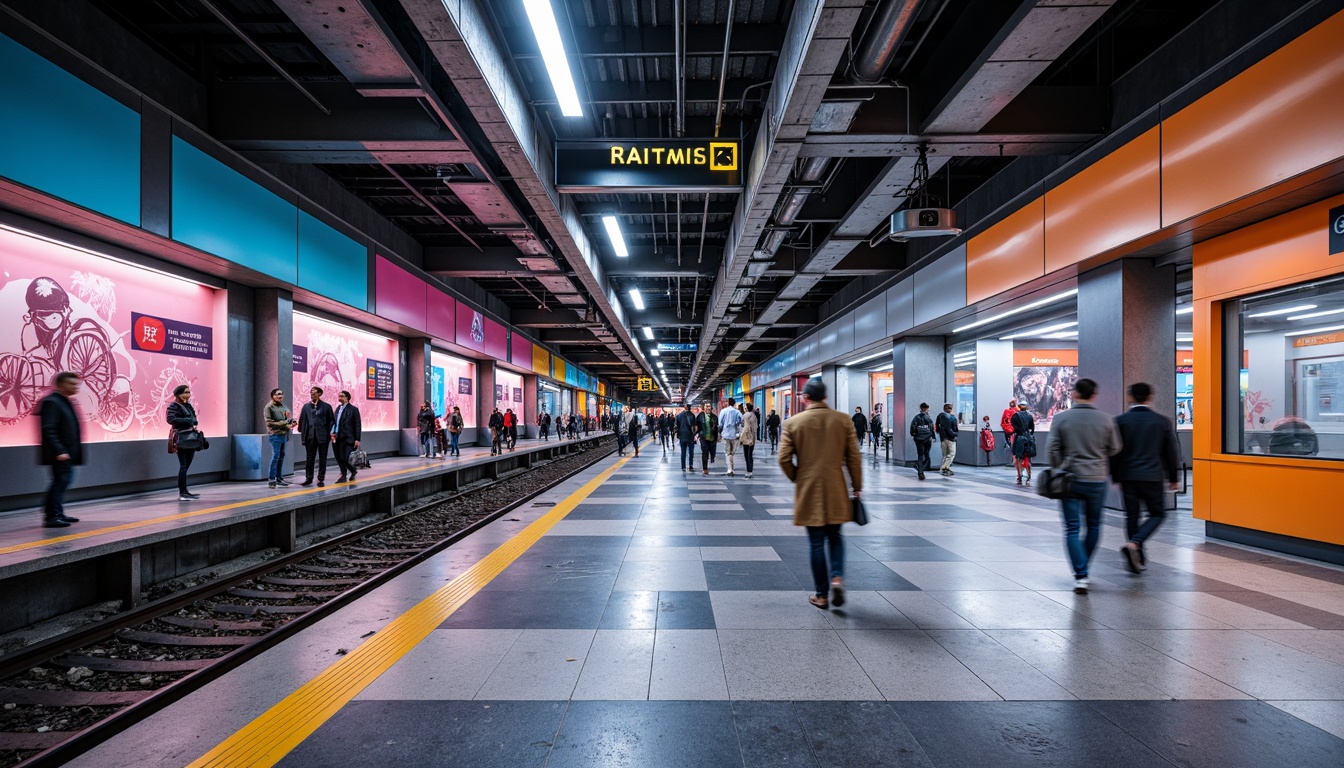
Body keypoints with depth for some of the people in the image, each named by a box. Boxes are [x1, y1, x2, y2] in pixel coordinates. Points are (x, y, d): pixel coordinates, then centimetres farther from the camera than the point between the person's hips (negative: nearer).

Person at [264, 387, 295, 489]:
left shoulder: (282, 406, 14)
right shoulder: (269, 407, -7)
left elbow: (288, 418, 23)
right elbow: (270, 422, -13)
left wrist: (291, 422, 0)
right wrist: (285, 425, -15)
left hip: (284, 434, 7)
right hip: (275, 435, -7)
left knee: (281, 456, 11)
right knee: (275, 456, -8)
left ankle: (279, 478, 19)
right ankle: (271, 479, -1)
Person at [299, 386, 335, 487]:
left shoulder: (326, 406, 1)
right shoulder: (306, 406, 7)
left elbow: (331, 420, 1)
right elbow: (302, 420, 9)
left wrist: (330, 433, -6)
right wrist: (302, 433, 5)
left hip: (322, 436, -2)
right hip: (310, 436, 2)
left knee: (322, 459, 4)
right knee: (309, 458, 7)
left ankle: (321, 479, 11)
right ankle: (308, 478, 16)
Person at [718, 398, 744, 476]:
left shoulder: (723, 411, 0)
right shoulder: (737, 412, -1)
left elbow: (720, 424, 1)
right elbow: (740, 424, -5)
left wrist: (719, 434, 9)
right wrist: (740, 434, -2)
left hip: (726, 434, 0)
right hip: (735, 434, 1)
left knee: (728, 452, 3)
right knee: (732, 452, 13)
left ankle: (730, 469, -8)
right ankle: (730, 468, 14)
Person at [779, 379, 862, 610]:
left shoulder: (793, 422, -6)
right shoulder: (843, 420, -2)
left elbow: (784, 458, -6)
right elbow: (854, 457, -1)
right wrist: (857, 486, 9)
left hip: (808, 491, -1)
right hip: (836, 490, 1)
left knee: (816, 543, 8)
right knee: (835, 536, 20)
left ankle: (821, 595, 14)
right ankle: (837, 577, -1)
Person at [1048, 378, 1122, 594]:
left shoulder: (1060, 418, -7)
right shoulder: (1106, 420, -2)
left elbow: (1054, 450, -7)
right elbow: (1114, 449, 6)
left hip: (1070, 479, -2)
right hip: (1097, 480, 2)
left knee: (1072, 528, 3)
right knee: (1093, 525, 19)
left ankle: (1080, 575, -5)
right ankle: (1082, 569, 28)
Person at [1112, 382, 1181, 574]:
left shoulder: (1120, 421, -2)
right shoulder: (1163, 421, 0)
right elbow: (1171, 452, 6)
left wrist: (1115, 477, 11)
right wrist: (1174, 478, 17)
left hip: (1127, 477, 1)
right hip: (1152, 477, -1)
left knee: (1131, 516, 10)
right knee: (1158, 514, 12)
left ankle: (1138, 558, 15)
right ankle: (1134, 543, -11)